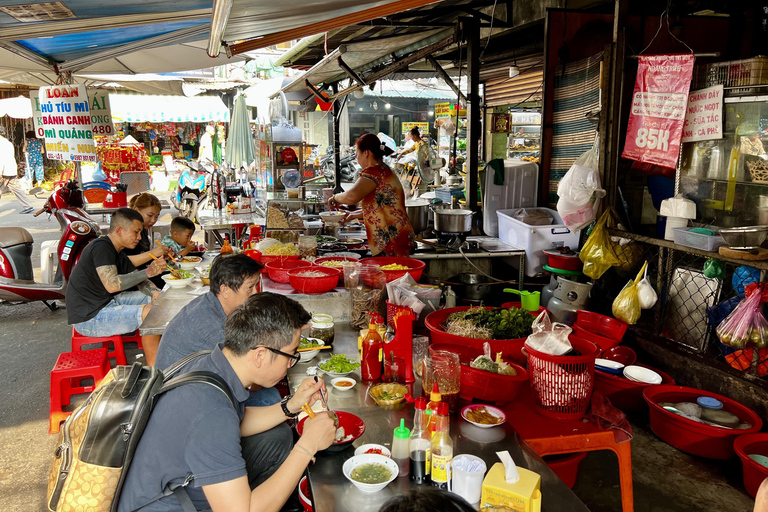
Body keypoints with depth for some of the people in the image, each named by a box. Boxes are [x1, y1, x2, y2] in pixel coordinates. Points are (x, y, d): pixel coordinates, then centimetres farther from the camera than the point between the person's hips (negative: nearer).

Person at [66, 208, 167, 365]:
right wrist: (149, 271, -25)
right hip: (89, 317, -10)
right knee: (150, 313, -24)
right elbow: (112, 285, -30)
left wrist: (155, 292, -9)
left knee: (156, 299, 8)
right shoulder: (101, 247, -18)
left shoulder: (118, 254, 13)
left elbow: (139, 280, 14)